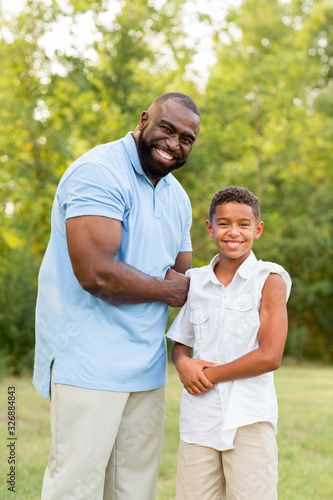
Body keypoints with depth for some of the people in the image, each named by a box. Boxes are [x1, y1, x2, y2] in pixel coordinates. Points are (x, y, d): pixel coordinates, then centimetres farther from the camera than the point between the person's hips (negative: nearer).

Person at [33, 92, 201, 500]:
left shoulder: (177, 196, 16)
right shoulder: (99, 173, -13)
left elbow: (185, 278, 21)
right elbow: (95, 273, -23)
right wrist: (169, 289, -8)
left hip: (146, 369, 8)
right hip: (88, 363, -8)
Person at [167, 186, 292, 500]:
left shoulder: (269, 280, -2)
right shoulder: (195, 282, 10)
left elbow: (269, 356, -10)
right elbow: (179, 345, 17)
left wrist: (209, 375, -7)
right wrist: (183, 364, -6)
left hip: (249, 419, -3)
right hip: (199, 420, 4)